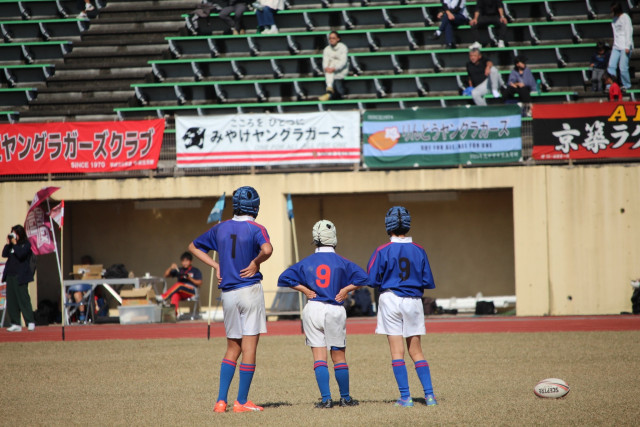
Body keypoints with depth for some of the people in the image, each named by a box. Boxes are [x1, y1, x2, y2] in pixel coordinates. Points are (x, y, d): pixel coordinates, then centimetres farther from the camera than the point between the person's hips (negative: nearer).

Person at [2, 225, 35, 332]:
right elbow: (4, 254, 7)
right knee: (11, 300, 4)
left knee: (23, 299, -9)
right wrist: (8, 243, -1)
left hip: (20, 276, -7)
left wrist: (14, 244, -11)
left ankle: (30, 322, -5)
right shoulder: (11, 245, 15)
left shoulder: (26, 244, -3)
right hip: (10, 275, 7)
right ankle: (15, 324, 7)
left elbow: (21, 254, -18)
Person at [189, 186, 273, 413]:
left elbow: (193, 246, 20)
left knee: (232, 349, 14)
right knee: (249, 347, 0)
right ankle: (242, 401, -1)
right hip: (250, 290, -5)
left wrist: (216, 266, 13)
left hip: (227, 294, 5)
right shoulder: (255, 229, -8)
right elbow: (267, 249, -30)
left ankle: (221, 400, 5)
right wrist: (255, 263, -12)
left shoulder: (221, 228, 8)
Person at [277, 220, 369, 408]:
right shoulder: (341, 262, 0)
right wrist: (346, 289, 0)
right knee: (339, 356, 10)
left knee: (319, 357, 0)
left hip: (313, 309, 0)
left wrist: (304, 289, 3)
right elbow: (362, 277, -9)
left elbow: (284, 278, 1)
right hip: (335, 310, 0)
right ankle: (345, 398, 16)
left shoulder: (307, 262, 4)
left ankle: (326, 399, -9)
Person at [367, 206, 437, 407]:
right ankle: (429, 395, 1)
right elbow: (428, 282, 1)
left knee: (397, 351, 2)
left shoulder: (382, 251, -8)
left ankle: (405, 397, -3)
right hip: (413, 301, 2)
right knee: (416, 351, 10)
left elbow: (372, 279, -7)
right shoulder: (419, 251, 0)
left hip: (391, 299, -2)